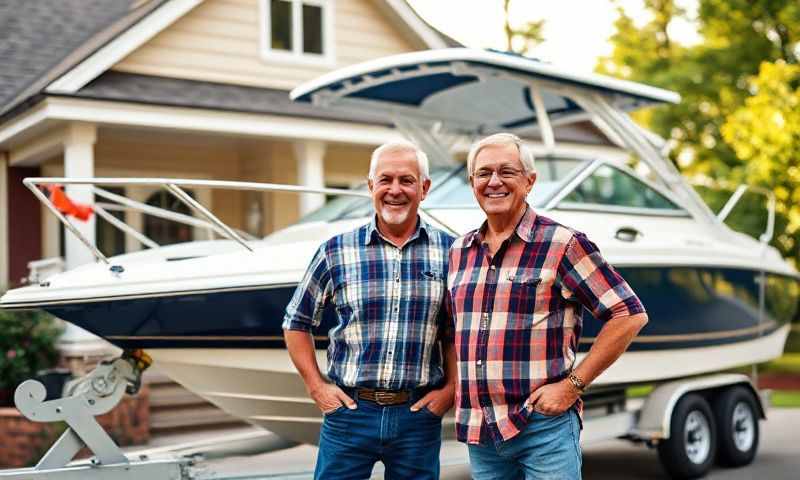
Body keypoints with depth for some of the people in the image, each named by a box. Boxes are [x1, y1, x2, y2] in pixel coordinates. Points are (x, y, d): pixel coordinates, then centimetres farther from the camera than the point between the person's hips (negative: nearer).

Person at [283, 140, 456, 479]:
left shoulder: (449, 251, 1)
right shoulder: (336, 252, 0)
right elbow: (296, 322, 8)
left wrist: (451, 388, 1)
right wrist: (316, 386, 2)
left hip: (419, 414, 1)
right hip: (348, 411, 0)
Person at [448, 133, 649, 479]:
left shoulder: (563, 244, -5)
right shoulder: (459, 252, 12)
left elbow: (630, 315, -7)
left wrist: (573, 384, -11)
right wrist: (456, 389, 11)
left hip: (545, 427, -5)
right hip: (477, 433, 5)